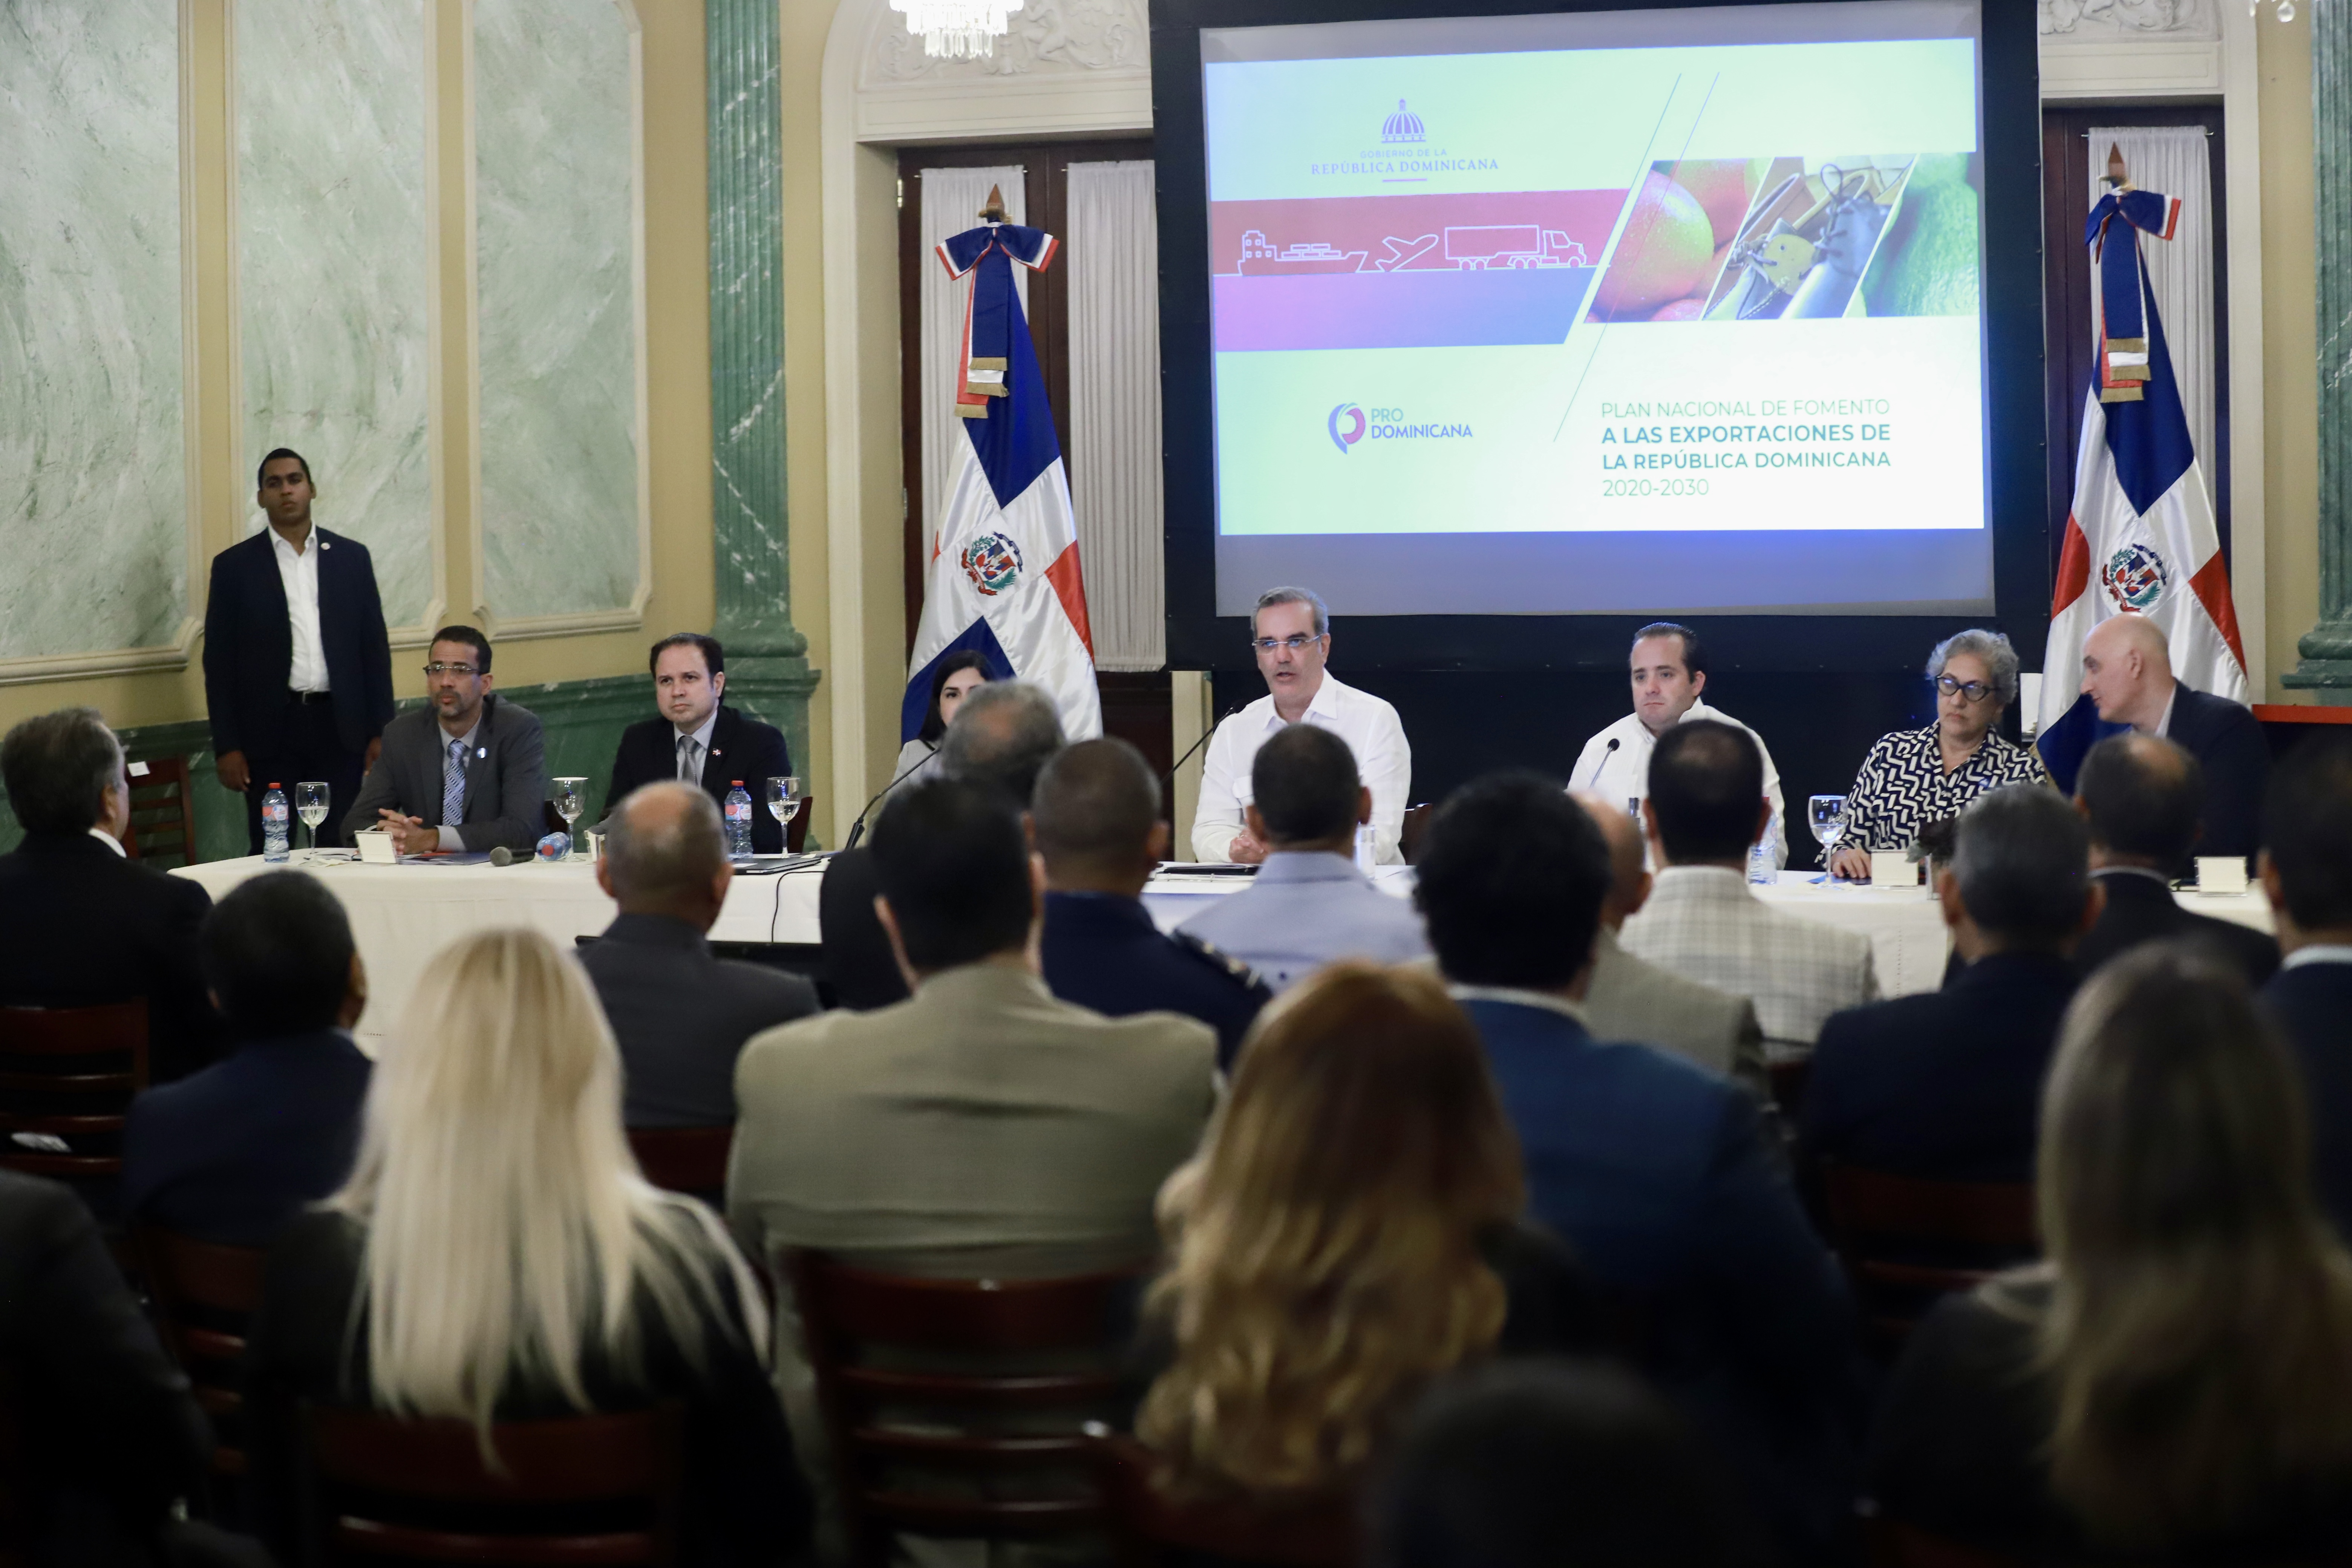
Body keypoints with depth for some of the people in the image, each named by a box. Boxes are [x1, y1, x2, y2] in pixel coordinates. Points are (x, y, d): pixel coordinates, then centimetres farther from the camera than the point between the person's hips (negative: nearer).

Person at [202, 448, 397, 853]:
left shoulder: (352, 557, 8)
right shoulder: (235, 565, 3)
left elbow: (374, 646, 8)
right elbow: (219, 660, 2)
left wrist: (379, 731, 3)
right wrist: (226, 747, -4)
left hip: (341, 729, 1)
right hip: (270, 731, -1)